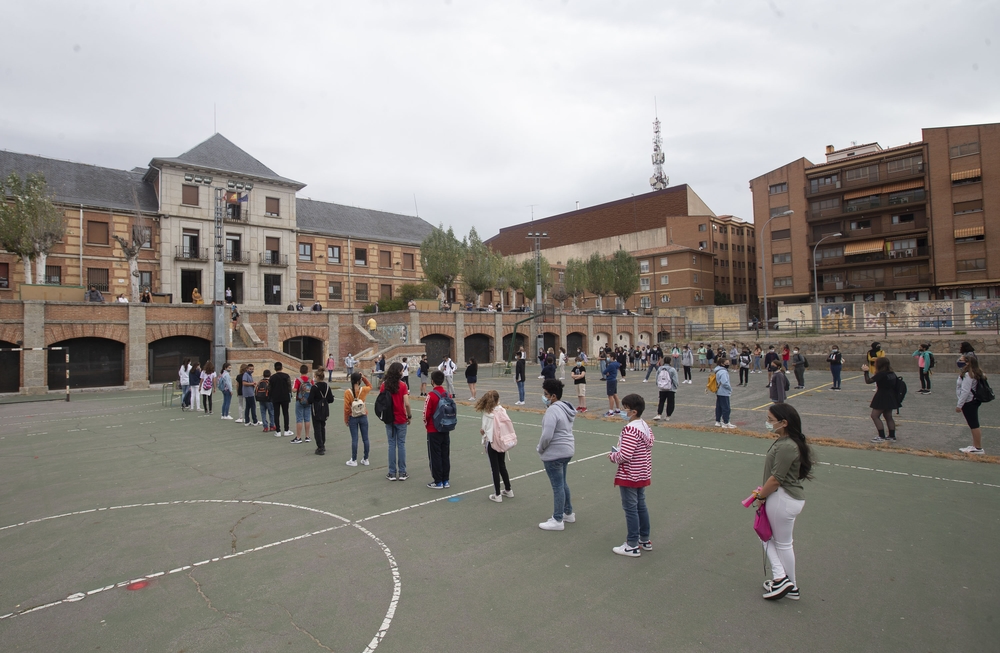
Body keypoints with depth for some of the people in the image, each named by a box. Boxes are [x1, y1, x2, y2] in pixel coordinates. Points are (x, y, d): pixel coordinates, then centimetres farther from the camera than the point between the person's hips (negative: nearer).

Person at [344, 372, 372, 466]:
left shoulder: (347, 392, -13)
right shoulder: (363, 390, -8)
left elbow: (346, 408, -9)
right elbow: (370, 386, 17)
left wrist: (346, 419, 2)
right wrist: (364, 377, 5)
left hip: (353, 418, -1)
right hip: (363, 417, 1)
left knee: (354, 439, 4)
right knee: (365, 438, 9)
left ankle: (354, 460, 12)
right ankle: (365, 459, 17)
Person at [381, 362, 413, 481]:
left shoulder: (384, 385, -3)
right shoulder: (402, 385, -11)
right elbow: (407, 404, -15)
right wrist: (409, 416, -1)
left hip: (389, 419, 2)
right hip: (401, 419, -2)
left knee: (392, 445, 9)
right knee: (401, 444, 7)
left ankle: (392, 473, 13)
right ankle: (402, 473, 12)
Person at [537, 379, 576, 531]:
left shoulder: (552, 410, -22)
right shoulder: (566, 408, 8)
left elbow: (547, 435, -27)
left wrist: (540, 448, -8)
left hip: (554, 453, -10)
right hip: (567, 450, 10)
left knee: (557, 486, 2)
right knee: (562, 483, 23)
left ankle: (557, 521, 13)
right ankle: (568, 513, 36)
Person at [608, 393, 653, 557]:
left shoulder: (630, 429, -24)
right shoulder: (646, 426, 5)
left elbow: (624, 455, -28)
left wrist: (612, 456, -9)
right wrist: (618, 453, 8)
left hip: (629, 477, -9)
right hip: (642, 475, 9)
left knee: (630, 509, 2)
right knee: (641, 506, 19)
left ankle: (632, 546, 12)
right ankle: (645, 540, 31)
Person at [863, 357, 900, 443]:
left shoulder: (881, 374, -19)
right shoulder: (892, 373, 6)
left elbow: (868, 381, -19)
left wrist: (866, 371, -6)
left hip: (883, 398, -9)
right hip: (890, 398, 9)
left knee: (875, 415, -6)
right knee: (888, 416, 16)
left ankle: (882, 436, -7)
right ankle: (892, 436, 21)